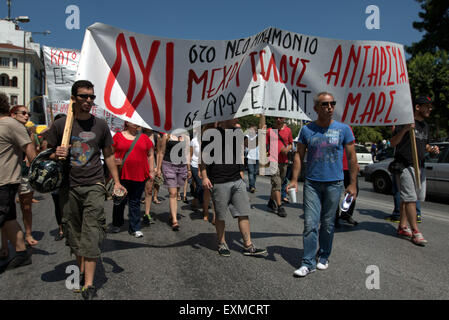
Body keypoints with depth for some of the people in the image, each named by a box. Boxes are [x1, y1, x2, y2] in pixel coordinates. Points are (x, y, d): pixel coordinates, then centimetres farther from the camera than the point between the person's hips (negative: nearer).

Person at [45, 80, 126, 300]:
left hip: (94, 185, -1)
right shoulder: (60, 125, 4)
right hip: (69, 186, 2)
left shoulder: (100, 125, 6)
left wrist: (116, 182, 11)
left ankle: (89, 284, -4)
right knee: (73, 231, 10)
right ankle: (81, 269, 29)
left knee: (91, 232, -7)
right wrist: (56, 155, -12)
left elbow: (108, 155, 13)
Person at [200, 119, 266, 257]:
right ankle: (222, 244, 24)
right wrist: (204, 177, -9)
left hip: (237, 181, 5)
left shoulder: (238, 132, 12)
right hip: (218, 182, -5)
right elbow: (203, 157, -3)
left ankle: (248, 246, 14)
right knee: (220, 215, 7)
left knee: (244, 213, 5)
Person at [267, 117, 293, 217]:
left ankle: (271, 201, 31)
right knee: (276, 184, -9)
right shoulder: (270, 131, 3)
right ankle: (280, 206, -6)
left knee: (278, 184, 13)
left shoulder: (288, 130, 8)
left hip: (284, 161, 3)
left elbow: (291, 144, 16)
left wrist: (287, 149, -6)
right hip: (273, 161, -3)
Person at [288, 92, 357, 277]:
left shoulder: (343, 129, 1)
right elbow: (299, 154, 7)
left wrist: (353, 183, 0)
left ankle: (323, 257, 28)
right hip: (312, 183, 0)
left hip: (334, 183, 0)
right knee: (310, 223, -3)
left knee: (328, 223, 9)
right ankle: (308, 262, 5)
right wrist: (294, 179, -1)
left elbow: (351, 157, 4)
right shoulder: (307, 129, 3)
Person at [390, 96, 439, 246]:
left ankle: (402, 227, 18)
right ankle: (415, 231, -5)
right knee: (410, 198, -8)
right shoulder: (405, 121, -7)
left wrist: (432, 149, 7)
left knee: (407, 199, 10)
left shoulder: (425, 126, 19)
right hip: (405, 166, -8)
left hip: (420, 166, 8)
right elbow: (393, 143, -11)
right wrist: (404, 129, -25)